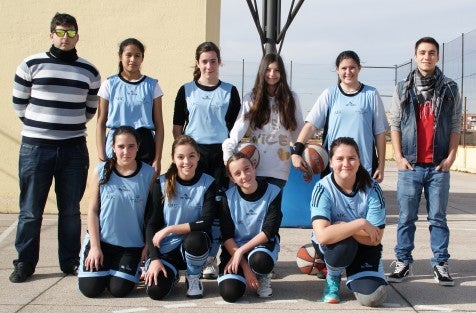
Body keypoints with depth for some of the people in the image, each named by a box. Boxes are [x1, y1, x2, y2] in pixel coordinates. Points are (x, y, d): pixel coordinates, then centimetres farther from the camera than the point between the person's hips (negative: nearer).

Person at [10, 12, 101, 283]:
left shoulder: (89, 71, 7)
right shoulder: (31, 65, 1)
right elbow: (19, 103, 8)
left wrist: (71, 127, 11)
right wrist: (38, 127, 11)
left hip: (74, 148, 2)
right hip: (36, 147, -1)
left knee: (71, 209, 8)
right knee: (31, 210, 3)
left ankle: (71, 261, 19)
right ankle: (25, 263, 15)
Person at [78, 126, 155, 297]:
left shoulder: (149, 174, -5)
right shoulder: (101, 171, -5)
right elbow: (92, 210, -2)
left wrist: (148, 244, -4)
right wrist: (95, 246, -6)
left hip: (132, 245, 0)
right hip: (101, 240, 1)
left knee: (119, 290, -11)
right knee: (89, 289, -7)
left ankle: (127, 269, 24)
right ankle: (103, 267, 26)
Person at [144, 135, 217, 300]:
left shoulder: (208, 183, -7)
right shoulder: (162, 183, -4)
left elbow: (206, 222, -16)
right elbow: (152, 224, -5)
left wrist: (170, 229, -20)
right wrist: (154, 259, -15)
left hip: (195, 244, 0)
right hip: (166, 248, 1)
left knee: (195, 239, -36)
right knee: (155, 291, -24)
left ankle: (193, 277, -3)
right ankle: (171, 273, 14)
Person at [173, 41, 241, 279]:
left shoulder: (229, 92, 7)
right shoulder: (186, 90, 7)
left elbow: (235, 128, 8)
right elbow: (177, 127, 9)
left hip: (220, 153, 0)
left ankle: (210, 259, 9)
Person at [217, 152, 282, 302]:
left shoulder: (273, 192, -12)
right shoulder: (228, 197, -9)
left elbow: (269, 232, -14)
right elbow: (227, 236, -10)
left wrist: (240, 251, -20)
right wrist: (245, 267, -18)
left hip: (263, 244, -1)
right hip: (234, 247, 1)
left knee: (259, 260, -38)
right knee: (229, 293, -22)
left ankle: (263, 277, 1)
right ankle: (241, 273, 14)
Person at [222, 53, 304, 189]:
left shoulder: (291, 98, 7)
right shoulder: (251, 98, 3)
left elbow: (298, 131, 10)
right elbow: (239, 127, -9)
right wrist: (228, 152, -21)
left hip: (279, 167, 1)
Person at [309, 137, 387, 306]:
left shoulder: (371, 188, -16)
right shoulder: (323, 189, -21)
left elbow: (375, 238, -18)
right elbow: (323, 235, -35)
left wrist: (342, 227, -25)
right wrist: (360, 224, -34)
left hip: (364, 246, 2)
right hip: (329, 246, -1)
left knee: (372, 297, -20)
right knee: (343, 244, -38)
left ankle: (352, 273, 16)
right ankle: (332, 278, -2)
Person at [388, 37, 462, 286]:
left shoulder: (450, 89, 7)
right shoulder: (403, 88, 7)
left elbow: (456, 126, 6)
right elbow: (395, 125, 6)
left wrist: (451, 156, -3)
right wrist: (398, 157, -2)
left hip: (439, 166, 0)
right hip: (410, 165, 0)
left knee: (438, 218, 5)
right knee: (406, 217, 5)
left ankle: (440, 264, 13)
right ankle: (403, 262, 14)